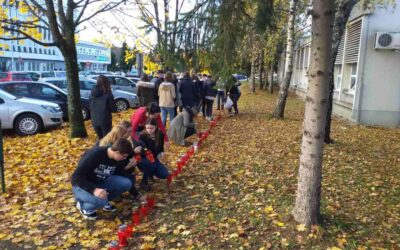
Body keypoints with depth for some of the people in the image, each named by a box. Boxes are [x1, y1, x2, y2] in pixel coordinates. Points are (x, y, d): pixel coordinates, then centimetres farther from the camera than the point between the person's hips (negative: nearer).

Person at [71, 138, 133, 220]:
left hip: (101, 182, 6)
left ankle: (104, 201, 6)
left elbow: (122, 174, 6)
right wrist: (93, 189, -44)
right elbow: (76, 177, -31)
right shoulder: (94, 155, -30)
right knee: (100, 200, -36)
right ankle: (83, 205, -2)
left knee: (126, 183, -16)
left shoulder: (118, 160, -9)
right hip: (82, 186, -6)